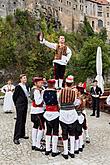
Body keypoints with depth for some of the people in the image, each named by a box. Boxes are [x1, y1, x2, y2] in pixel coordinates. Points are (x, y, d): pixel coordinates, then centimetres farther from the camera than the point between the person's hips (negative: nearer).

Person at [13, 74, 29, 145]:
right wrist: (17, 104, 0)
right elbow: (14, 96, -8)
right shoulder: (18, 87, -12)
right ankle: (16, 138, -3)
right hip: (20, 106, -8)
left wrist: (26, 103, 11)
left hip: (25, 106, 8)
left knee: (23, 120, 15)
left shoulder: (26, 87, 10)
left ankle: (22, 134, 28)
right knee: (19, 121, -7)